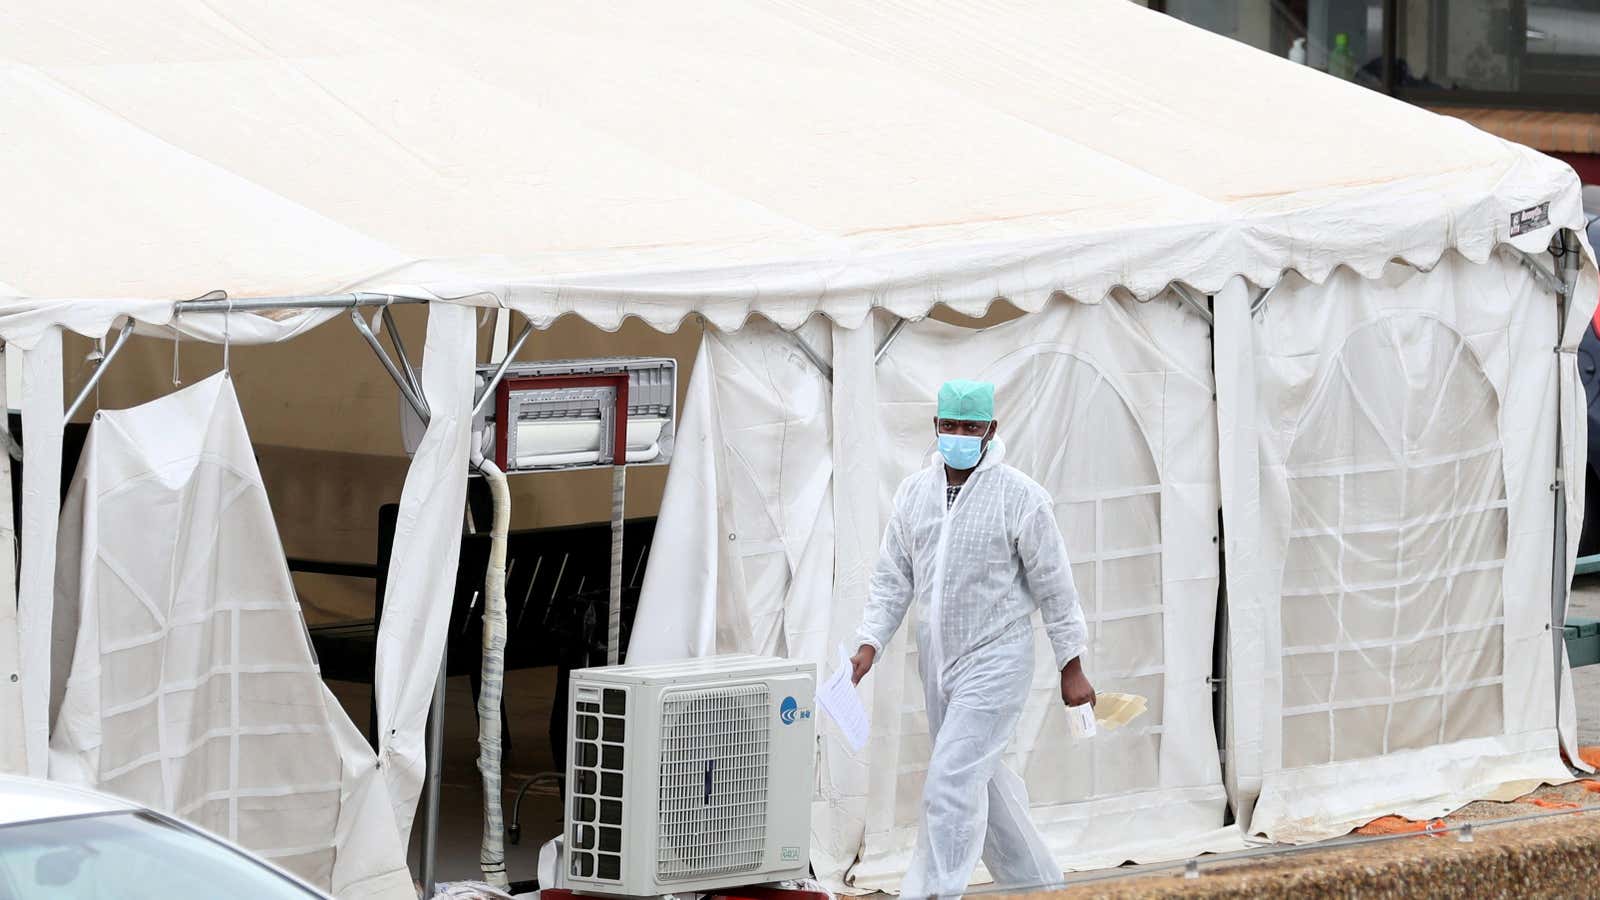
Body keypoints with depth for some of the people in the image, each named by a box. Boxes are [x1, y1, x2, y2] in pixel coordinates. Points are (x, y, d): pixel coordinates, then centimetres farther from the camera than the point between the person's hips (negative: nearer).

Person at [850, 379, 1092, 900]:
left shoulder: (1021, 498, -10)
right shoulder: (914, 493, 6)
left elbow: (1054, 587, -5)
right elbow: (892, 579, 10)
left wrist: (1072, 668, -4)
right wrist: (869, 645, -2)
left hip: (995, 660, -7)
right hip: (938, 662, 7)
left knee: (952, 784, -15)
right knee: (983, 781, 16)